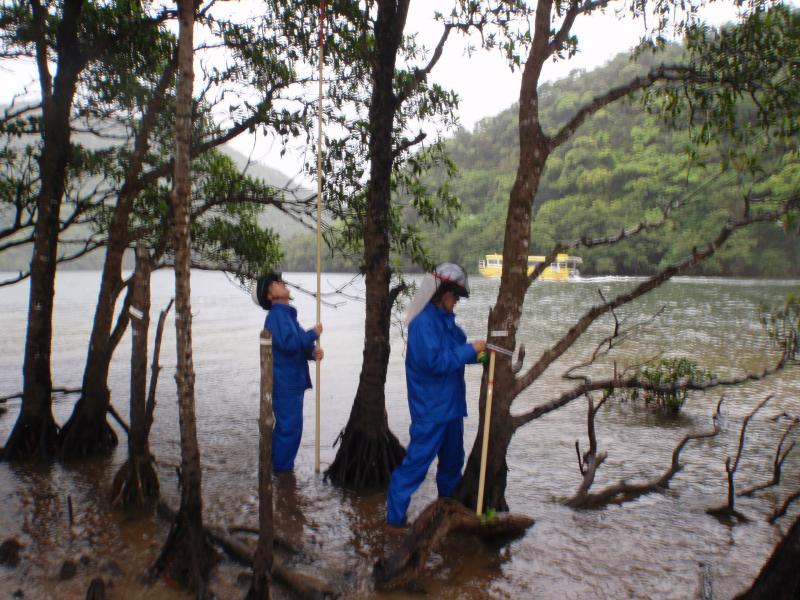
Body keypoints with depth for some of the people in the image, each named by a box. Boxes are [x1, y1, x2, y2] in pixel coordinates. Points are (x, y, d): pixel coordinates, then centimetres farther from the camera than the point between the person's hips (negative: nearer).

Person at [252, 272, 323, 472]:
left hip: (292, 382, 10)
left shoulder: (287, 315, 16)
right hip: (285, 383, -10)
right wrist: (313, 334, -14)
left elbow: (300, 346, 18)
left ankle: (279, 468, 29)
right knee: (290, 428, -6)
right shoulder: (276, 316, -14)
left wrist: (313, 352, -3)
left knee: (286, 426, 17)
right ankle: (283, 470, 5)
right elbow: (289, 344, -27)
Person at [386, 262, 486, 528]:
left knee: (453, 459, 21)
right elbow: (436, 361, -26)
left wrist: (477, 354, 0)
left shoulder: (445, 319, 9)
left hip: (451, 404, 10)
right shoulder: (423, 321, -20)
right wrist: (470, 349, -20)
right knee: (417, 461, -5)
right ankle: (395, 515, 5)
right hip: (430, 409, -10)